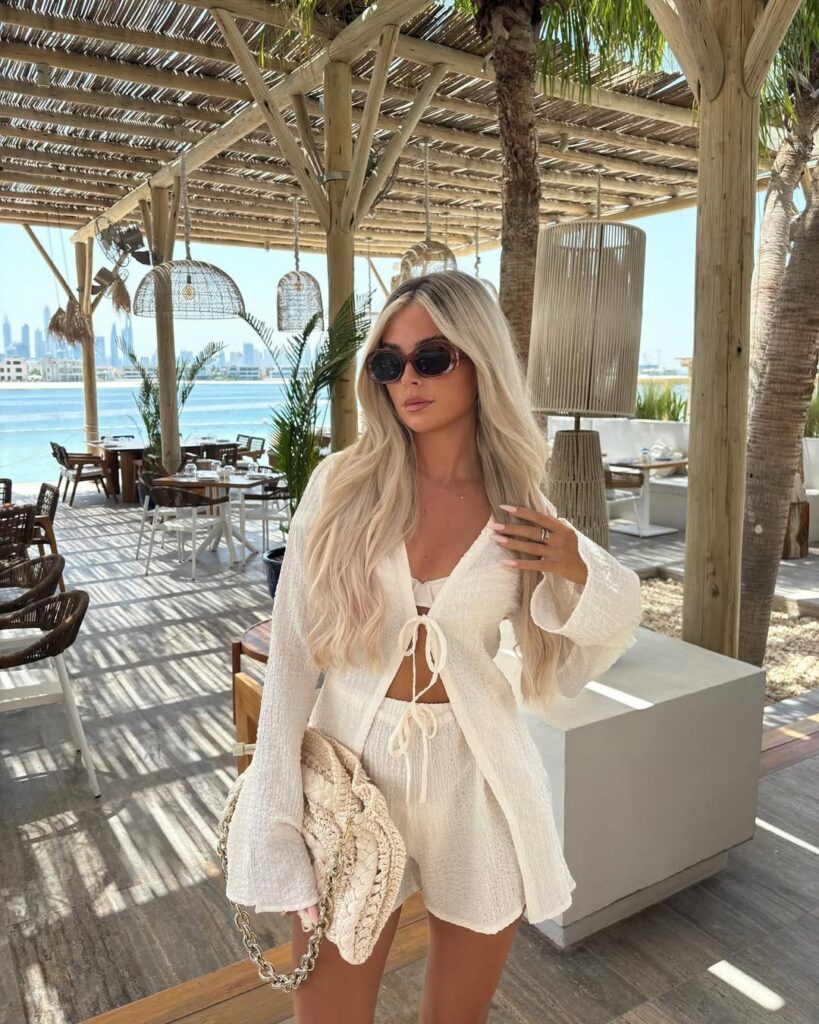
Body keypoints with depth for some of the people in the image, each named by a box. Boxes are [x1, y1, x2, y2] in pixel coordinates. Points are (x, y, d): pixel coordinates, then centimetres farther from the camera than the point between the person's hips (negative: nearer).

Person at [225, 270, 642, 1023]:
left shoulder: (525, 511, -2)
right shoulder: (343, 484, -6)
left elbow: (568, 671, 6)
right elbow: (293, 652, -5)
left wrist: (577, 574, -12)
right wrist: (279, 817, -8)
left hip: (478, 774, 1)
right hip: (352, 763, 0)